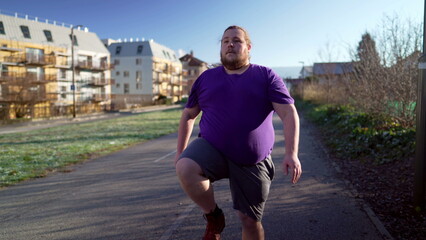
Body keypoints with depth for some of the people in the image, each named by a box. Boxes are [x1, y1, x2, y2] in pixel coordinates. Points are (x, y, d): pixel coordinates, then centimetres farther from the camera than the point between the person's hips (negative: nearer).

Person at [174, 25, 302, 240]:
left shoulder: (266, 77, 1)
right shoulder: (206, 78, 9)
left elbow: (289, 113, -7)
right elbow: (188, 115, 15)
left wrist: (291, 153, -20)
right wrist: (180, 151, 10)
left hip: (252, 162, -1)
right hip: (211, 149, 1)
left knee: (250, 220, 4)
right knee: (184, 168, -30)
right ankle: (214, 218, -3)